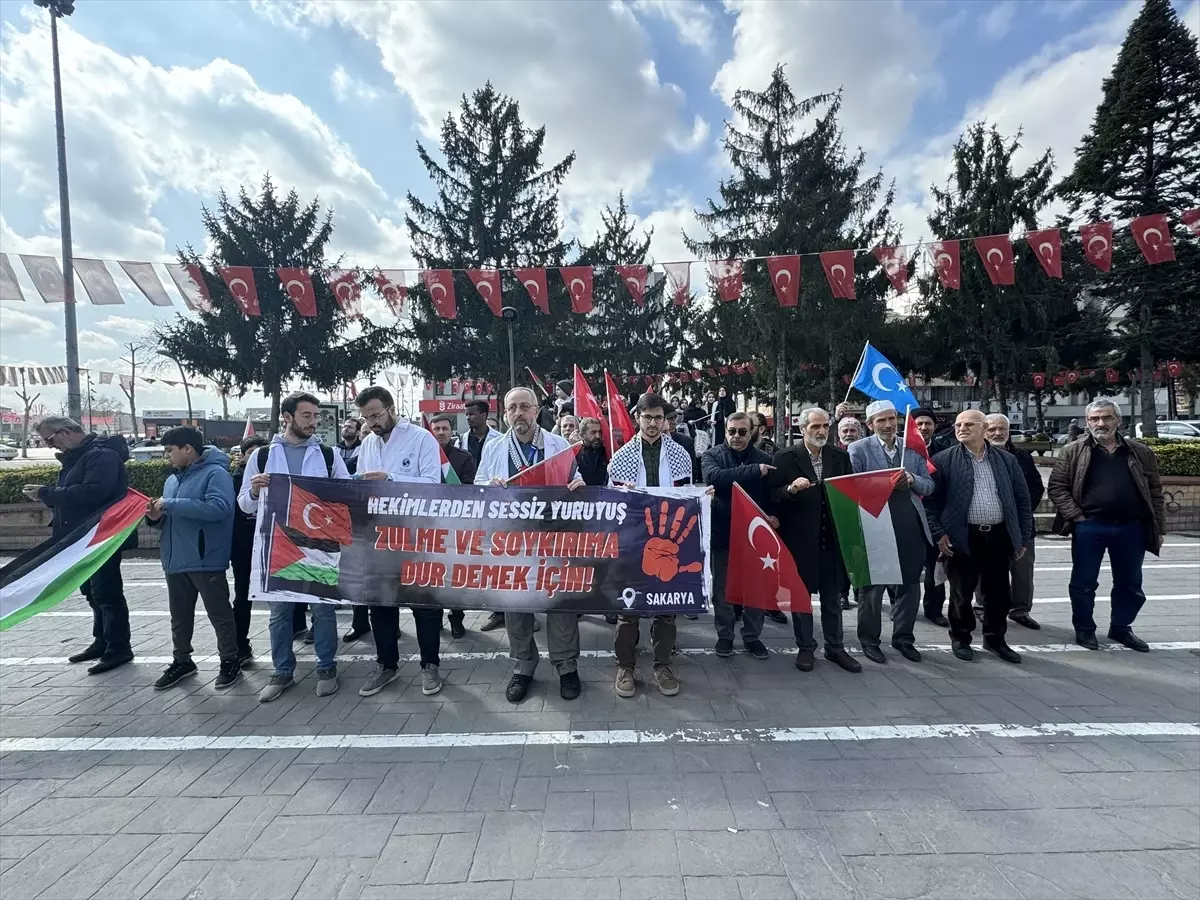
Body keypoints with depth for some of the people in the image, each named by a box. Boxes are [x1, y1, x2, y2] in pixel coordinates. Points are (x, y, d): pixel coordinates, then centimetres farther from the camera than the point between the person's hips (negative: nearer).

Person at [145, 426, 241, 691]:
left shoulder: (215, 473, -13)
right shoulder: (172, 479, 14)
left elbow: (218, 508, -28)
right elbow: (173, 519, 22)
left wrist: (171, 505, -23)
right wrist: (157, 517, -2)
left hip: (206, 560, -8)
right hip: (175, 560, 8)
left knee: (219, 614, 4)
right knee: (180, 615, 19)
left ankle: (230, 662, 17)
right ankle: (182, 661, 34)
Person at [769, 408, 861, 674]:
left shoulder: (841, 456, 6)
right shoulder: (785, 458, -6)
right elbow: (773, 497, -7)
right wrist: (791, 488, -25)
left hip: (833, 537, 3)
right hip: (800, 538, -3)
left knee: (833, 596, 14)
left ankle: (835, 647, 28)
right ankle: (805, 647, 23)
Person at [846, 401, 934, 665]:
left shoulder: (913, 448, 12)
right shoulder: (858, 449, -3)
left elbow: (929, 485, 11)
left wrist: (912, 480, -10)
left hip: (911, 528, 5)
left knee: (910, 585, 13)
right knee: (873, 586, 6)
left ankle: (903, 638, 30)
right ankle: (869, 640, 20)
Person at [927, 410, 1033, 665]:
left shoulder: (1007, 460, 7)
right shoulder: (944, 460, -3)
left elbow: (1022, 499, 10)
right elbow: (931, 499, -5)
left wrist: (1024, 537, 6)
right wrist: (938, 533, -11)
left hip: (999, 536, 3)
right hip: (963, 537, -3)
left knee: (999, 593, 12)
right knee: (962, 593, 7)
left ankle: (995, 638, 30)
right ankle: (960, 638, 24)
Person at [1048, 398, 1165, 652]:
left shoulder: (1140, 452, 7)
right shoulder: (1073, 452, -1)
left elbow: (1154, 492, 9)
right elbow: (1056, 486, -3)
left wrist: (1158, 529, 5)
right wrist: (1075, 516, -12)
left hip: (1131, 528, 3)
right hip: (1088, 527, -3)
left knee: (1130, 584, 14)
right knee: (1083, 582, 5)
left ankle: (1121, 628, 31)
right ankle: (1084, 629, 21)